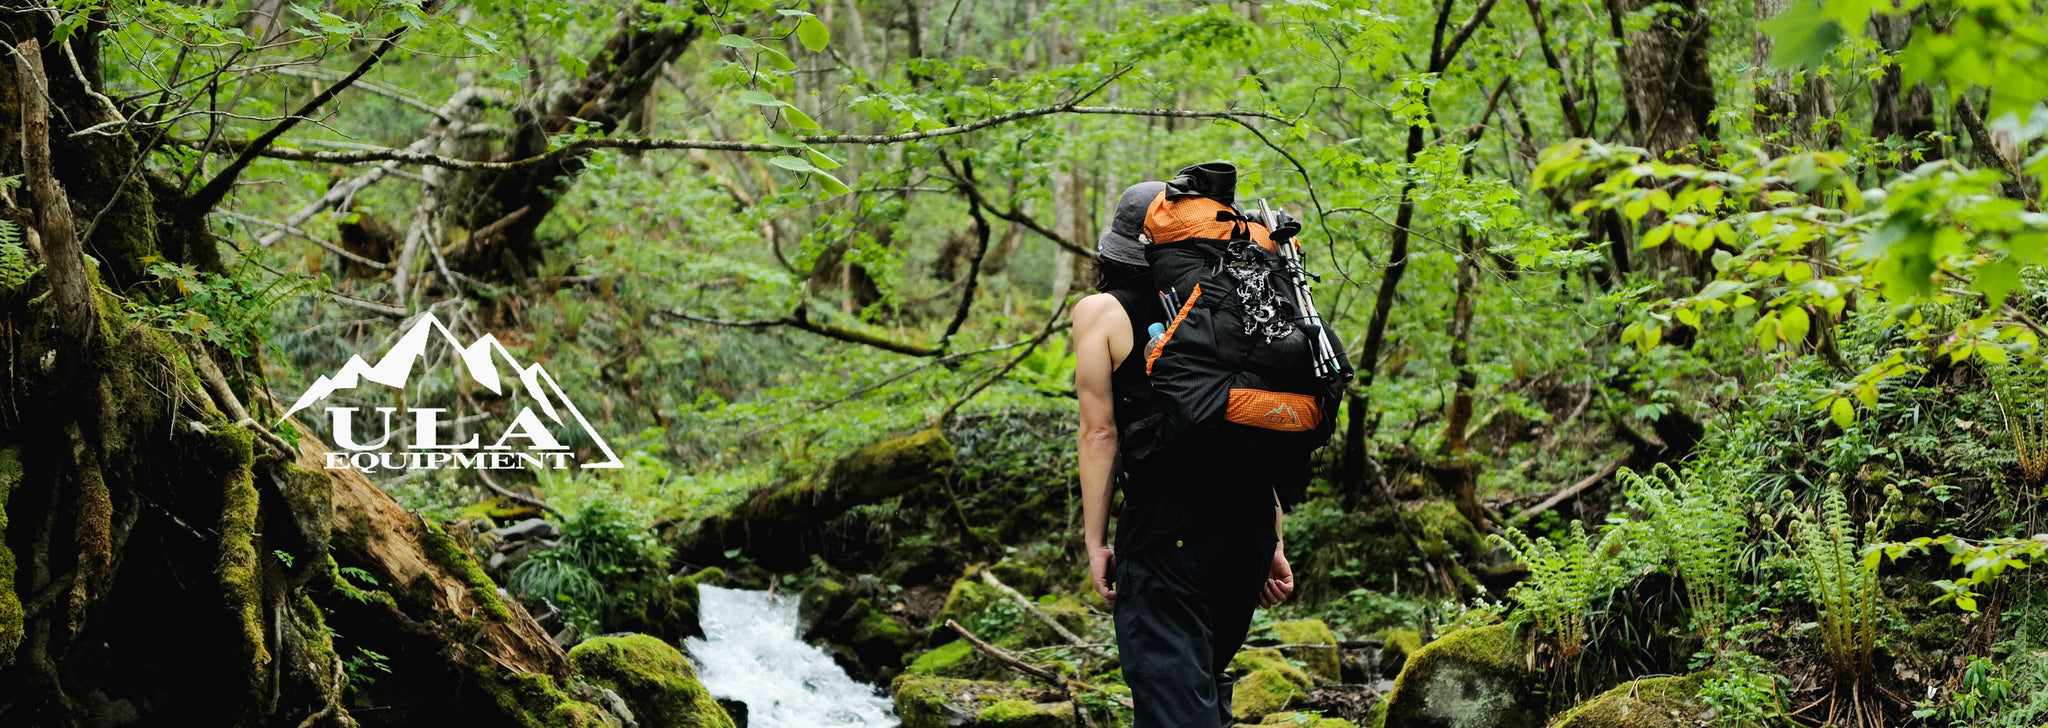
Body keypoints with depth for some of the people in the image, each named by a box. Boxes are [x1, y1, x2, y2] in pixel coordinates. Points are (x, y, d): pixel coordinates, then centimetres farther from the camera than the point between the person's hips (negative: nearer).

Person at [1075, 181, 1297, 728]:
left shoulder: (1103, 313, 3)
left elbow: (1100, 432, -4)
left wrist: (1095, 541, -1)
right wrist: (1273, 545, 20)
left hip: (1164, 531, -6)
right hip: (1249, 528, 6)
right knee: (1207, 679, 22)